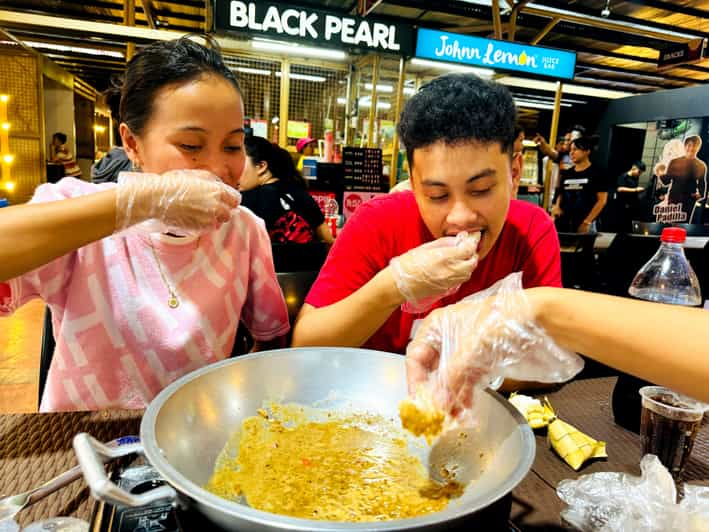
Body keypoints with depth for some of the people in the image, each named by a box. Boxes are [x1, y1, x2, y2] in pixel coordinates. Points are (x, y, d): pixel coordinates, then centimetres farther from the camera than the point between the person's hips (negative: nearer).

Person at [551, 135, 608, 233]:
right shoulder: (566, 174, 13)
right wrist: (556, 208, -1)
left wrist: (587, 222, -11)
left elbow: (602, 200, -4)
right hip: (564, 223, 5)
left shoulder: (596, 173, -1)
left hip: (583, 223, -5)